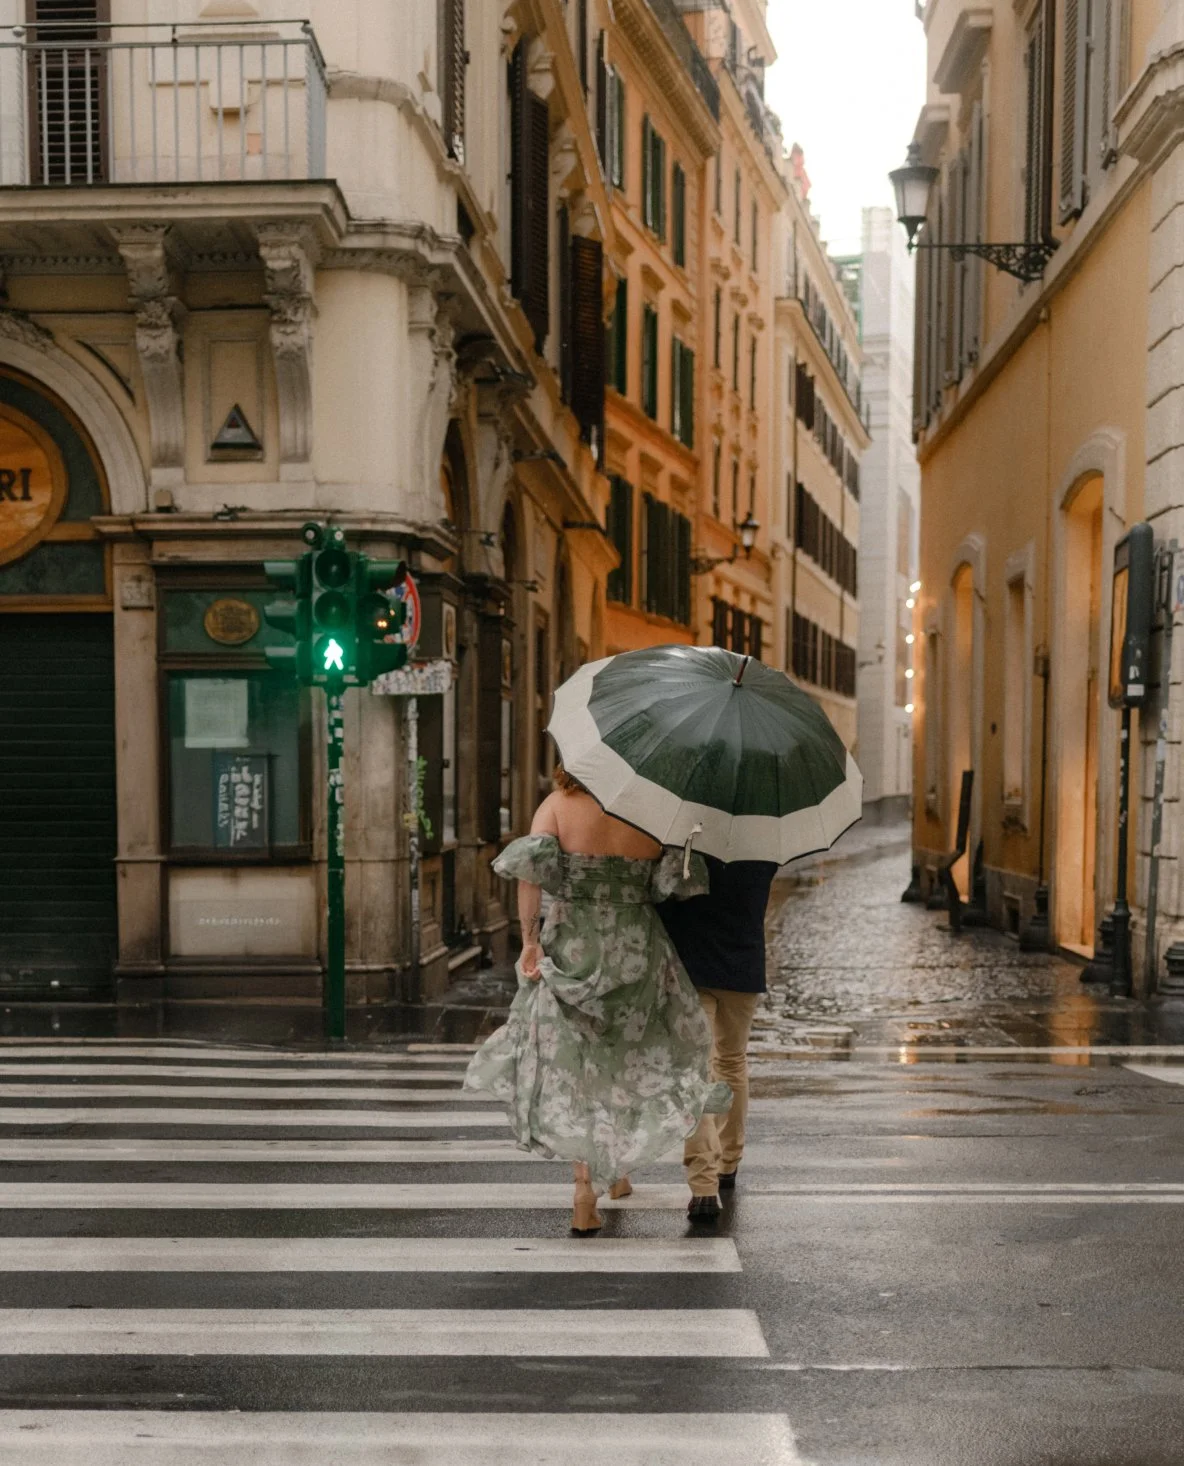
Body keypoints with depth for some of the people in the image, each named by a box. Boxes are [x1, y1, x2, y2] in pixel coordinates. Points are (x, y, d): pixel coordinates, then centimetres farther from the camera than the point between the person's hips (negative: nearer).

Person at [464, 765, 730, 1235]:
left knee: (570, 1064, 9)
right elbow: (676, 883, -10)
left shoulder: (558, 805, -5)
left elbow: (530, 865, -18)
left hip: (571, 948, -1)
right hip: (638, 951, 1)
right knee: (631, 1060, 22)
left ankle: (586, 1197, 2)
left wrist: (530, 940, -12)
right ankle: (618, 1170, 30)